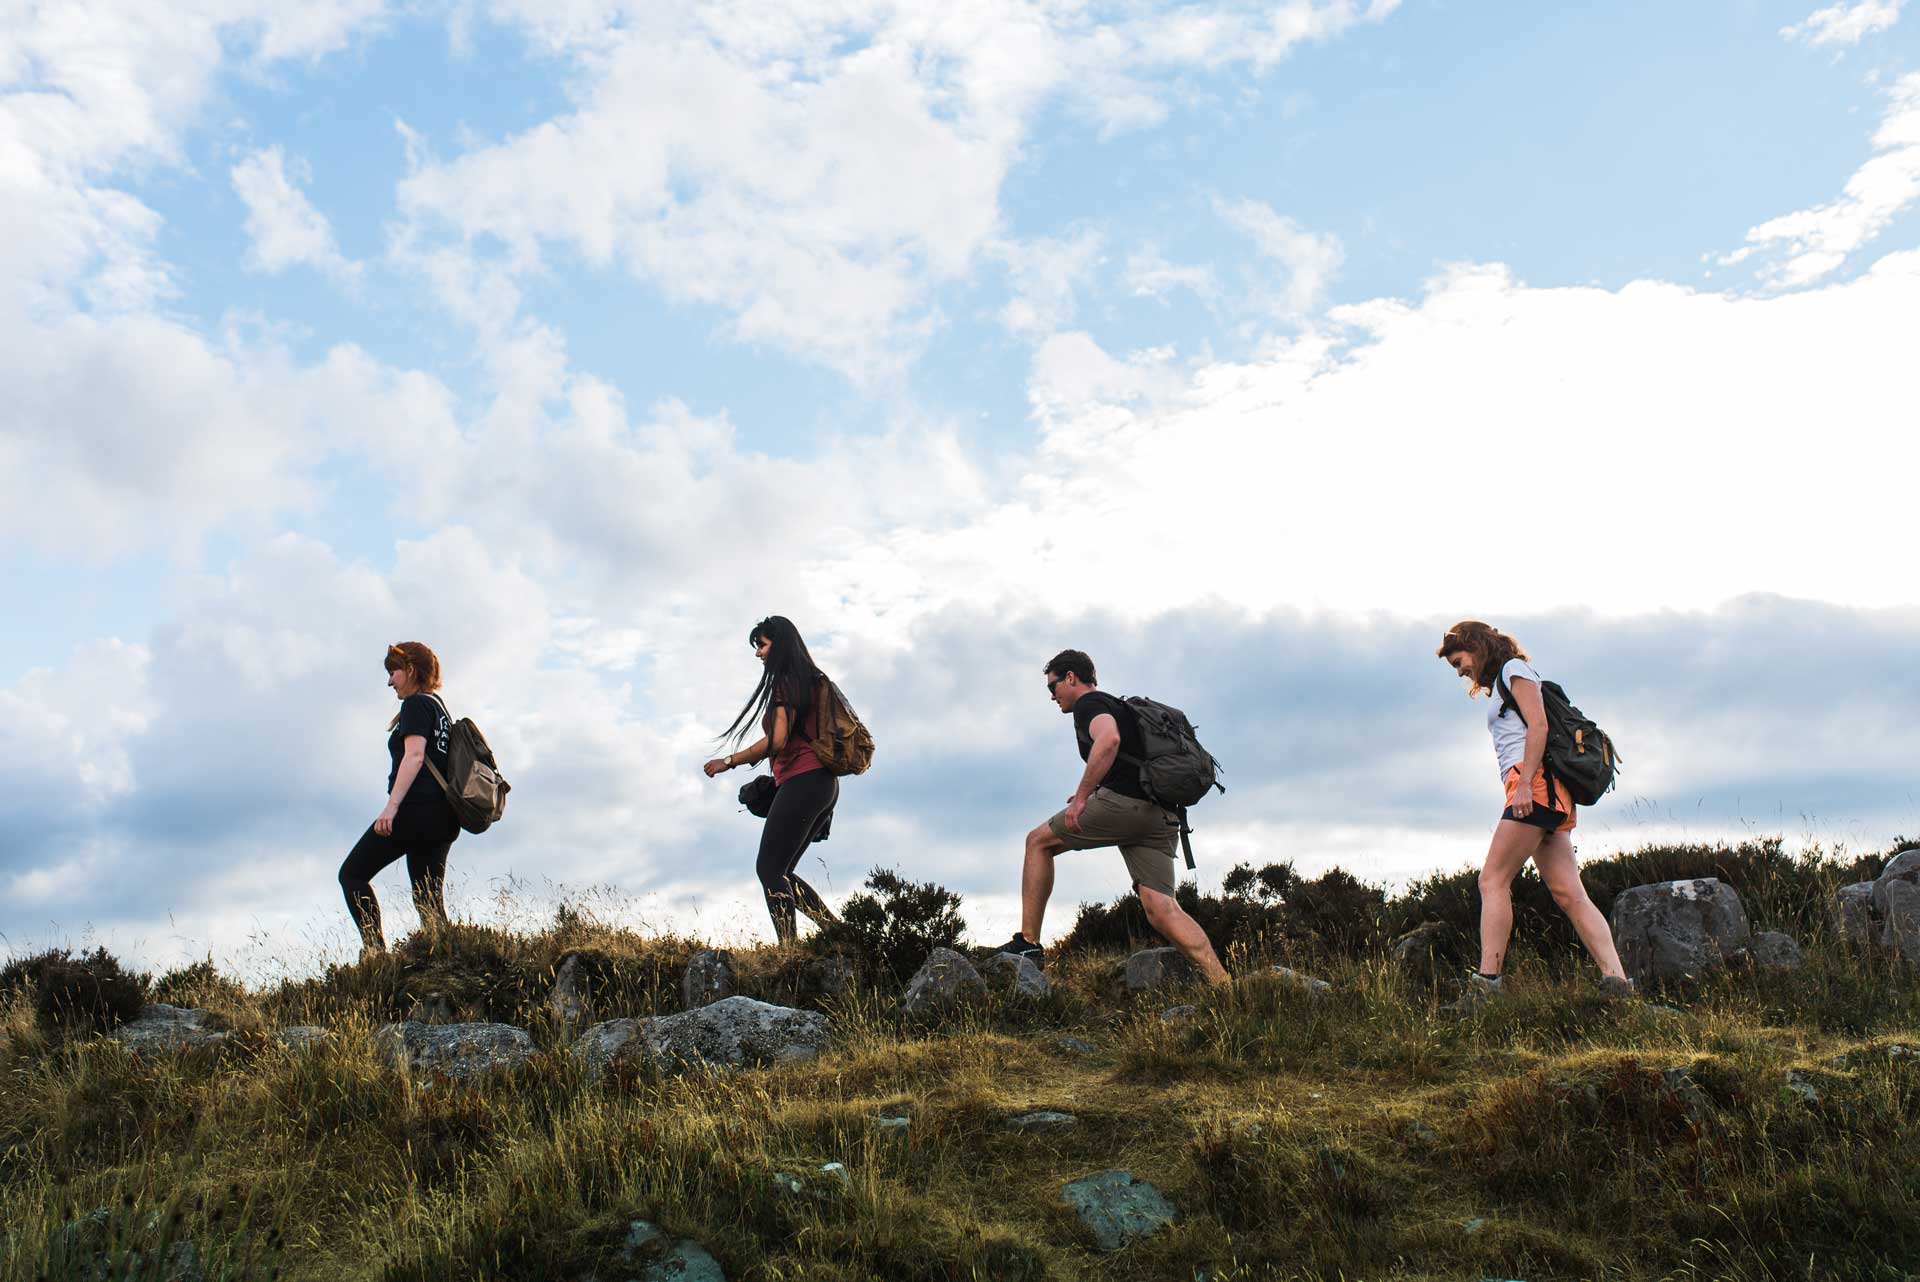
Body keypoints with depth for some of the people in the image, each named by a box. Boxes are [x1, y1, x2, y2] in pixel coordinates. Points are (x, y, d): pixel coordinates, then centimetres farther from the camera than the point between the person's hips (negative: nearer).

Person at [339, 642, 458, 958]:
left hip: (416, 808, -9)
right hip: (443, 817, 9)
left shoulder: (416, 704, -3)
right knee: (430, 900, 5)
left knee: (352, 873, 0)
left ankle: (374, 948, -12)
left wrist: (391, 806, -22)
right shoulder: (439, 708, 24)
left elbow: (414, 756, -16)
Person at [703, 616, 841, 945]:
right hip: (824, 783, 10)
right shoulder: (811, 680, 22)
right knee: (779, 872, 11)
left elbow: (777, 740, -17)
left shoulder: (786, 682, -7)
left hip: (801, 781, -10)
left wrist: (728, 761, -7)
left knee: (769, 869, -10)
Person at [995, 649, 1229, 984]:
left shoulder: (1088, 703, 2)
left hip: (1124, 802, -8)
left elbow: (1109, 740, -21)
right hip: (1160, 817, 9)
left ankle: (1028, 943, 3)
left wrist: (1081, 797, -20)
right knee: (1162, 912, -1)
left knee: (1038, 841, 9)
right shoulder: (1118, 706, 32)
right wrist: (1092, 796, 34)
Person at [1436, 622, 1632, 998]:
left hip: (1536, 783, -10)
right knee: (1569, 894, -1)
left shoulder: (1514, 669, 4)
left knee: (1493, 881, -14)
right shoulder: (1502, 686, 30)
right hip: (1551, 798, 10)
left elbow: (1538, 724, -10)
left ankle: (1486, 983, -20)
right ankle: (1615, 979, -9)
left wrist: (1524, 783, -19)